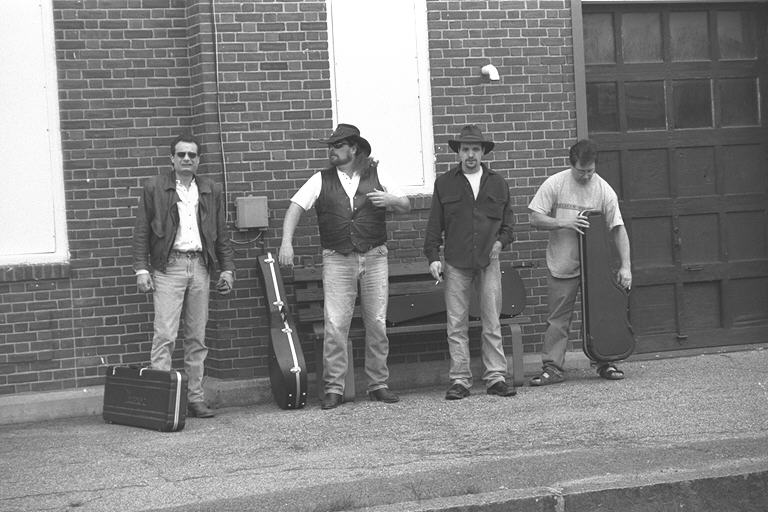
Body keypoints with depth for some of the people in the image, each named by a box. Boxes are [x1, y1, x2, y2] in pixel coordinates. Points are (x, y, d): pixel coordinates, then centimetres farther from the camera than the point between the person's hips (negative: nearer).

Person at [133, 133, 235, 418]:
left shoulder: (211, 192, 14)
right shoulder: (154, 189, 3)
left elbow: (221, 234, 16)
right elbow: (141, 232, 0)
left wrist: (227, 268, 8)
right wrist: (141, 269, -8)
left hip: (200, 266, 4)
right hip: (168, 267, -4)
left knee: (197, 337, 6)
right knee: (165, 334, -11)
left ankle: (195, 397, 10)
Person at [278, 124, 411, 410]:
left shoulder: (377, 176, 9)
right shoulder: (321, 180, 7)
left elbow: (407, 206, 11)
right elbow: (295, 207, 0)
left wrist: (391, 200, -12)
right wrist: (286, 242, -14)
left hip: (374, 257, 1)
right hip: (337, 260, -1)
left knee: (377, 323, 2)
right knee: (335, 325, -7)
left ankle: (378, 384, 12)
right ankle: (333, 388, -1)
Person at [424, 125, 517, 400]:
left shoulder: (497, 184, 13)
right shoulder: (444, 184, 9)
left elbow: (507, 222, 19)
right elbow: (434, 225, 9)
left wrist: (500, 241, 0)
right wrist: (433, 256, 1)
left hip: (489, 261, 1)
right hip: (456, 264, -1)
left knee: (492, 323, -1)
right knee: (457, 325, -2)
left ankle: (496, 377, 3)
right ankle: (460, 380, 2)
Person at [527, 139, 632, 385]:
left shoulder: (604, 191, -5)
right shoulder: (554, 184, -7)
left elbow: (618, 229, -5)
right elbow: (535, 219, -6)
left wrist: (625, 266, -12)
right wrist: (563, 222, -21)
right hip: (562, 266, -1)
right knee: (558, 319, 0)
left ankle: (604, 363, 16)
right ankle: (552, 367, 3)